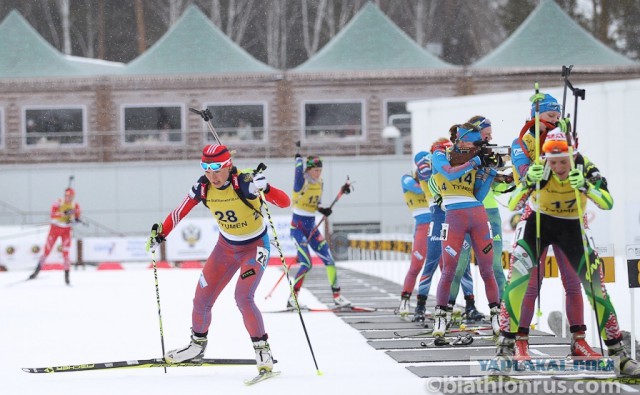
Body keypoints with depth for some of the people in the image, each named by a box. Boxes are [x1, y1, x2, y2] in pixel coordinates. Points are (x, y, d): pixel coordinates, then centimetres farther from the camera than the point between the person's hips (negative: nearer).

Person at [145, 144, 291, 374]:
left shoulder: (244, 182, -29)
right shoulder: (203, 187, -14)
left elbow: (285, 202, -34)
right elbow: (180, 212, 2)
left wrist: (264, 188, -52)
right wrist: (160, 234, -1)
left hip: (255, 246, -5)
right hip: (226, 246, 5)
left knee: (243, 298, -23)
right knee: (202, 299, 7)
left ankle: (263, 349, -8)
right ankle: (197, 345, 31)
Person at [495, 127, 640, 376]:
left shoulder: (584, 167, -24)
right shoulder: (539, 171, -26)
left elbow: (608, 203, -34)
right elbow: (512, 205, -33)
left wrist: (585, 187, -52)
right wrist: (528, 183, -51)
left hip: (572, 226, 1)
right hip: (538, 221, -1)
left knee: (595, 286, -6)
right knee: (518, 275, -21)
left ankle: (618, 353, 3)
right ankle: (506, 345, -14)